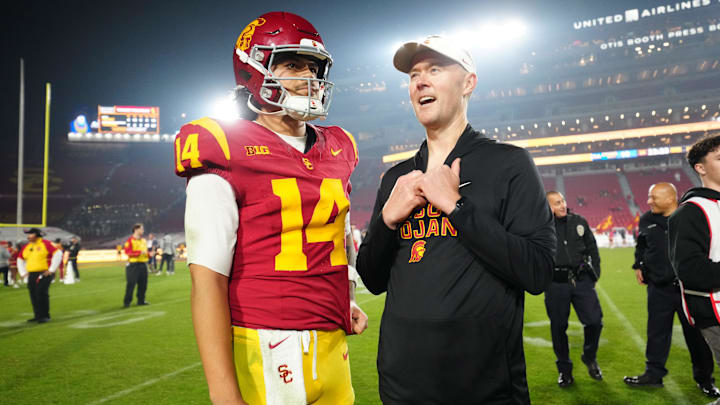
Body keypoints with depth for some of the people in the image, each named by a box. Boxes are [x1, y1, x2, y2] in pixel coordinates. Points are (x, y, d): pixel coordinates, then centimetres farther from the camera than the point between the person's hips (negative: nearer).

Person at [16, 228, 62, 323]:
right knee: (33, 294, 5)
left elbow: (58, 254, -12)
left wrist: (51, 270, -13)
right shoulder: (26, 246, 14)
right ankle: (37, 316, 16)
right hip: (31, 275, 7)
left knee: (41, 292, -16)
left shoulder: (45, 244, -5)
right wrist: (23, 272, 16)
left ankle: (45, 316, -9)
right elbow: (20, 259, 27)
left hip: (44, 274, -7)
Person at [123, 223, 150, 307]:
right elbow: (127, 252, -17)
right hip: (133, 265, -7)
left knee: (143, 284, 8)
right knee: (130, 284, -5)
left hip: (143, 265, 7)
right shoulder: (130, 240, -8)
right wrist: (140, 252, -21)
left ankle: (141, 300, 18)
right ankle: (126, 302, 3)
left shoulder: (144, 240, 14)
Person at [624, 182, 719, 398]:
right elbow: (641, 245, 23)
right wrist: (639, 266, 13)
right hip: (659, 288, 3)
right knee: (657, 332, 10)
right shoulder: (647, 220, 5)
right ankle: (654, 373, 22)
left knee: (696, 333, 9)